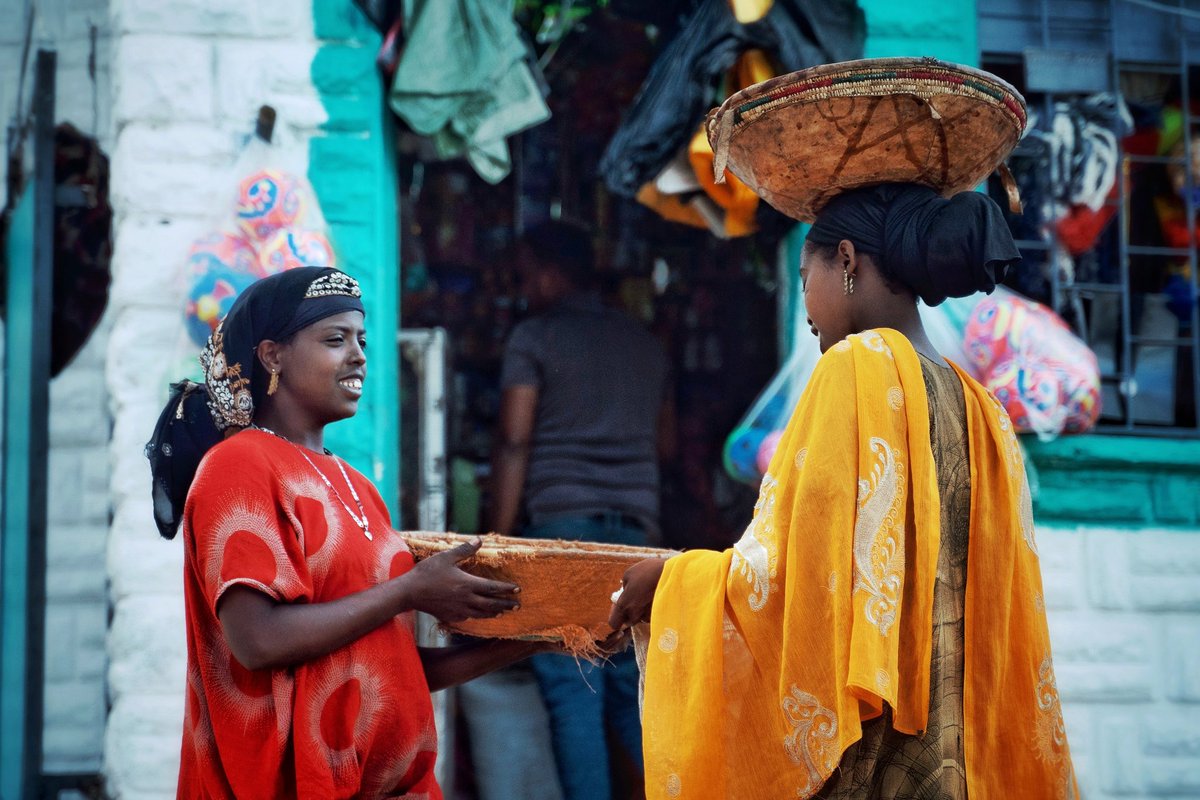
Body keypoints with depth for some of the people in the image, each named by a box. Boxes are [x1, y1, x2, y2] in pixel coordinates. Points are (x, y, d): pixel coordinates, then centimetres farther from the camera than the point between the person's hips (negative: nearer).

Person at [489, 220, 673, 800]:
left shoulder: (534, 338, 0)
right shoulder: (644, 343, 17)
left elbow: (514, 442, -7)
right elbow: (664, 443, 23)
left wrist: (498, 540, -6)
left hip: (562, 520, -5)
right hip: (634, 528, 5)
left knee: (572, 687, -5)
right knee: (630, 685, 9)